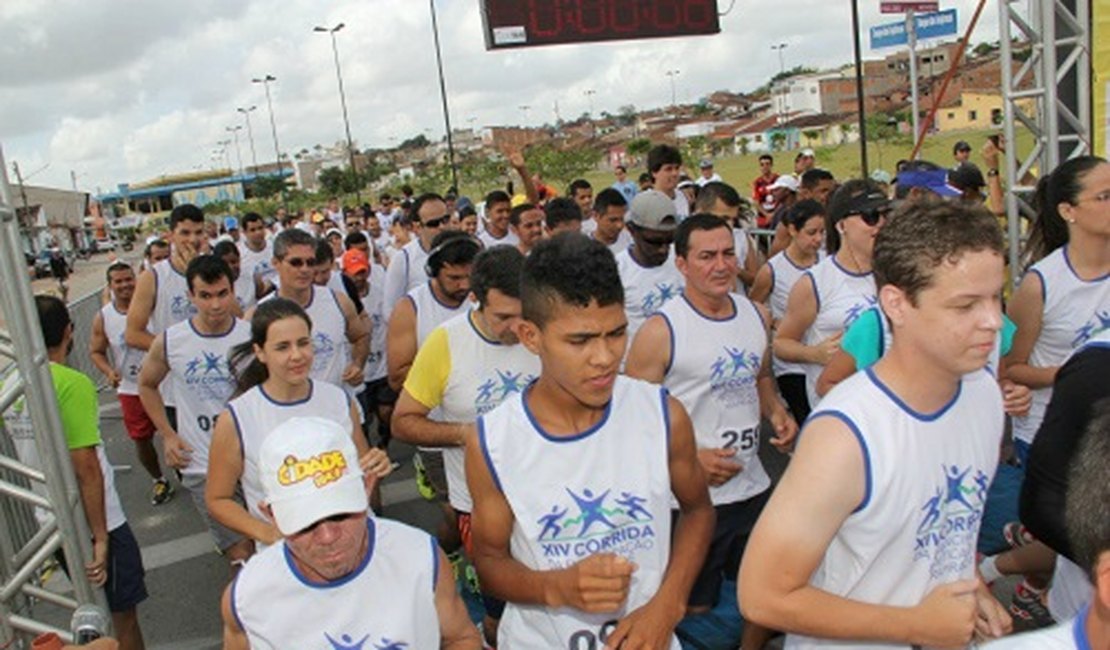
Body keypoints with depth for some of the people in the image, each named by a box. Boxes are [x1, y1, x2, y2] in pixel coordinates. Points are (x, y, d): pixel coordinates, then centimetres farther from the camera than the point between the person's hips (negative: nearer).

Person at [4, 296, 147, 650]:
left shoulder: (10, 386, 0)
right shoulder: (72, 383, -21)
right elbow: (86, 468, -24)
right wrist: (101, 538, -20)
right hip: (94, 524, -7)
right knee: (122, 616, 9)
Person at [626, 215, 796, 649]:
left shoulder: (757, 315, 4)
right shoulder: (661, 331, -16)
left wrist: (777, 413, 0)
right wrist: (691, 458, -20)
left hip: (753, 487, 6)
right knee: (694, 609, 10)